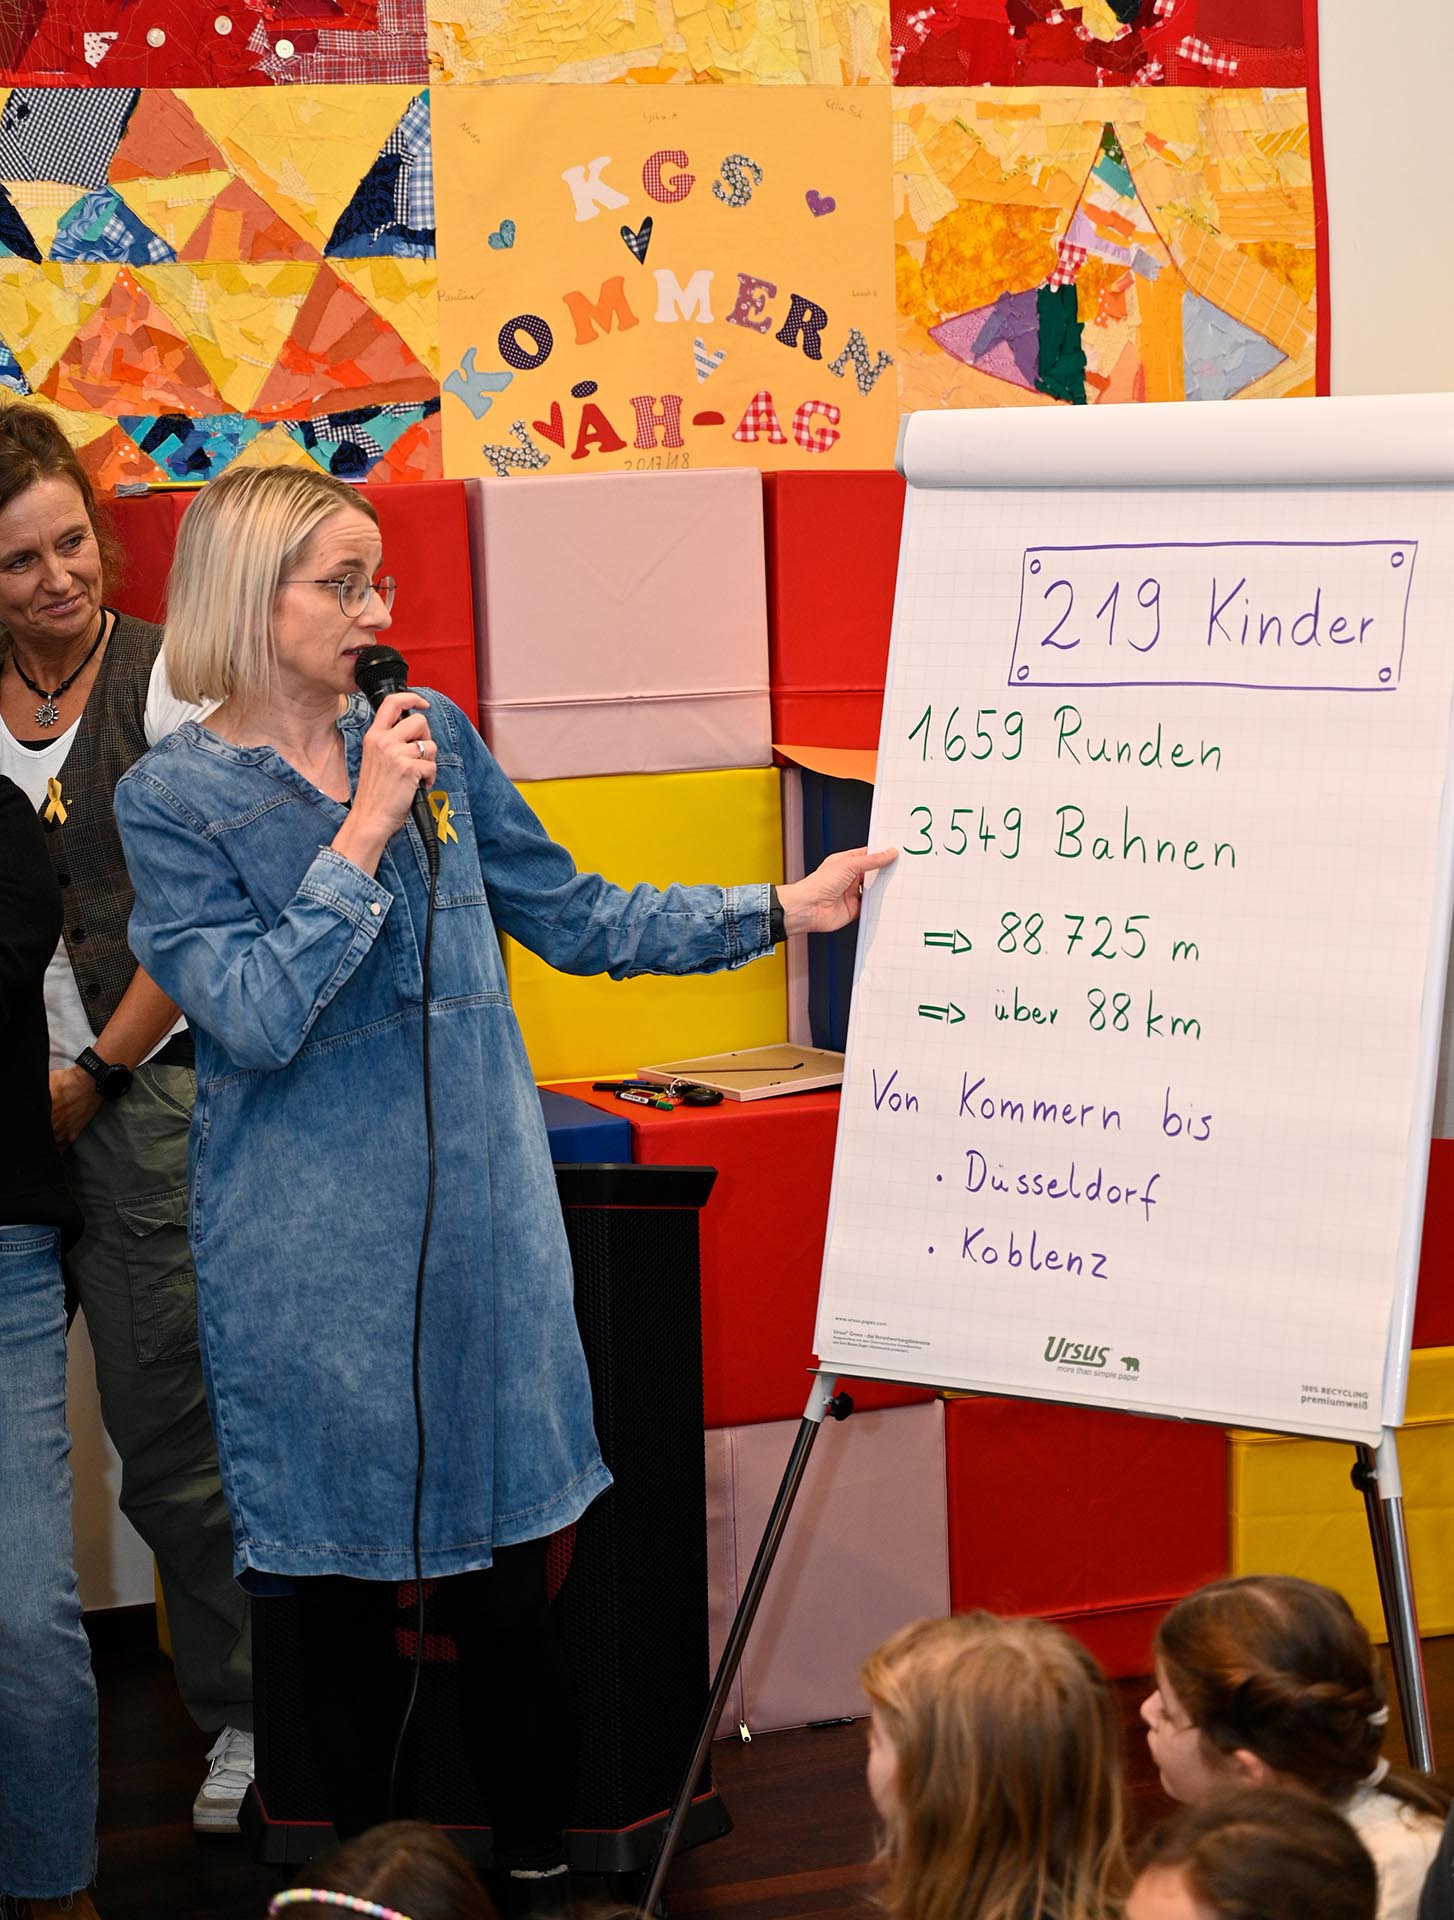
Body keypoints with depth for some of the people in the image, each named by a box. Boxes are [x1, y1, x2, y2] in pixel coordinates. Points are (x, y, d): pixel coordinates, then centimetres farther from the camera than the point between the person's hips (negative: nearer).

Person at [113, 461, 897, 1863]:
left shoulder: (434, 734, 6)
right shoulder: (172, 799, -6)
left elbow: (575, 919, 11)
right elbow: (256, 1016, -15)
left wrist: (784, 908, 6)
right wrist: (366, 828, -17)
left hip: (482, 1219, 3)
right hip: (313, 1259, -3)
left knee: (507, 1587, 7)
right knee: (343, 1592, 7)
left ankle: (536, 1870, 21)